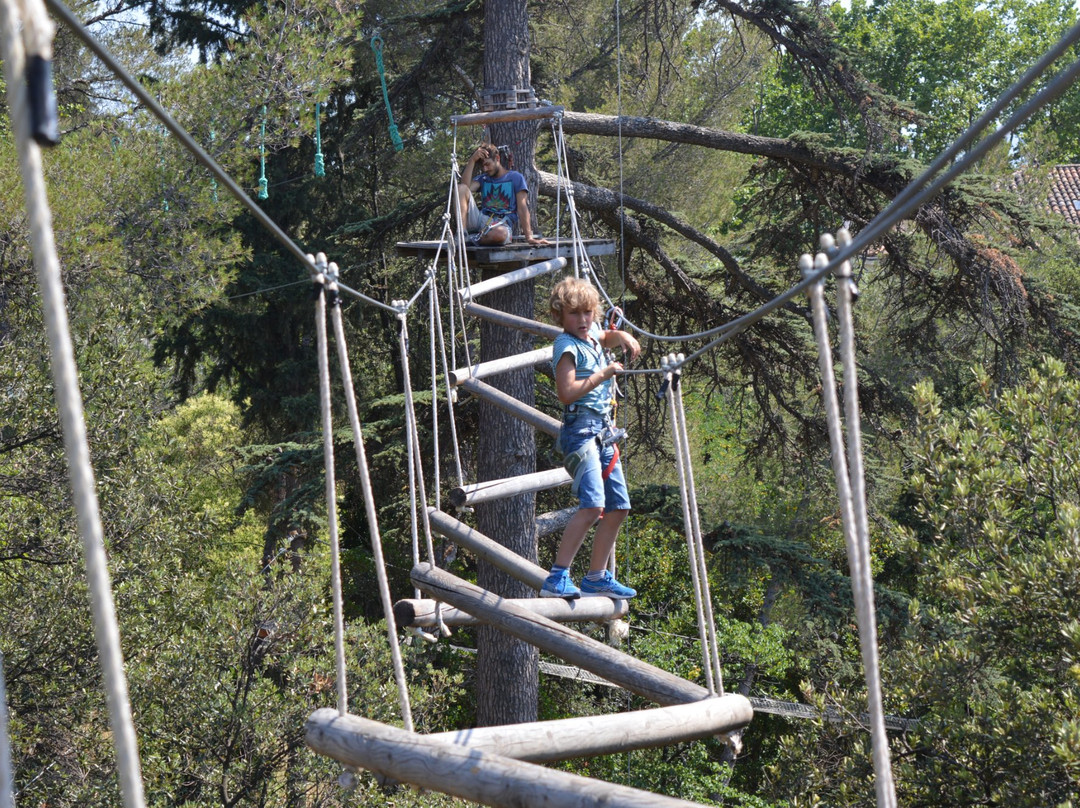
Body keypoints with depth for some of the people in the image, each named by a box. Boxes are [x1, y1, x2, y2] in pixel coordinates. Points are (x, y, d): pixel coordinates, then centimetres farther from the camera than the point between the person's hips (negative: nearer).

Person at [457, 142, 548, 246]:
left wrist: (529, 237, -9)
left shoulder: (515, 177, 10)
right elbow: (465, 186, -1)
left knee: (499, 234, -45)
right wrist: (472, 160, -3)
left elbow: (522, 208, 1)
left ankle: (473, 239, -14)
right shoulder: (483, 179, 22)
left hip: (502, 224, -4)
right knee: (461, 188, -17)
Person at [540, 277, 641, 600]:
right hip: (581, 430, -10)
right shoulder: (567, 346, -10)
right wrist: (602, 375, -16)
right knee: (592, 504, -24)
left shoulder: (592, 336, 15)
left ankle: (597, 577, 22)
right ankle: (557, 578, -24)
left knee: (618, 508, 12)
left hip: (603, 431, 10)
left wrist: (624, 337, 19)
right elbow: (566, 392, -21)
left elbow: (607, 337, 41)